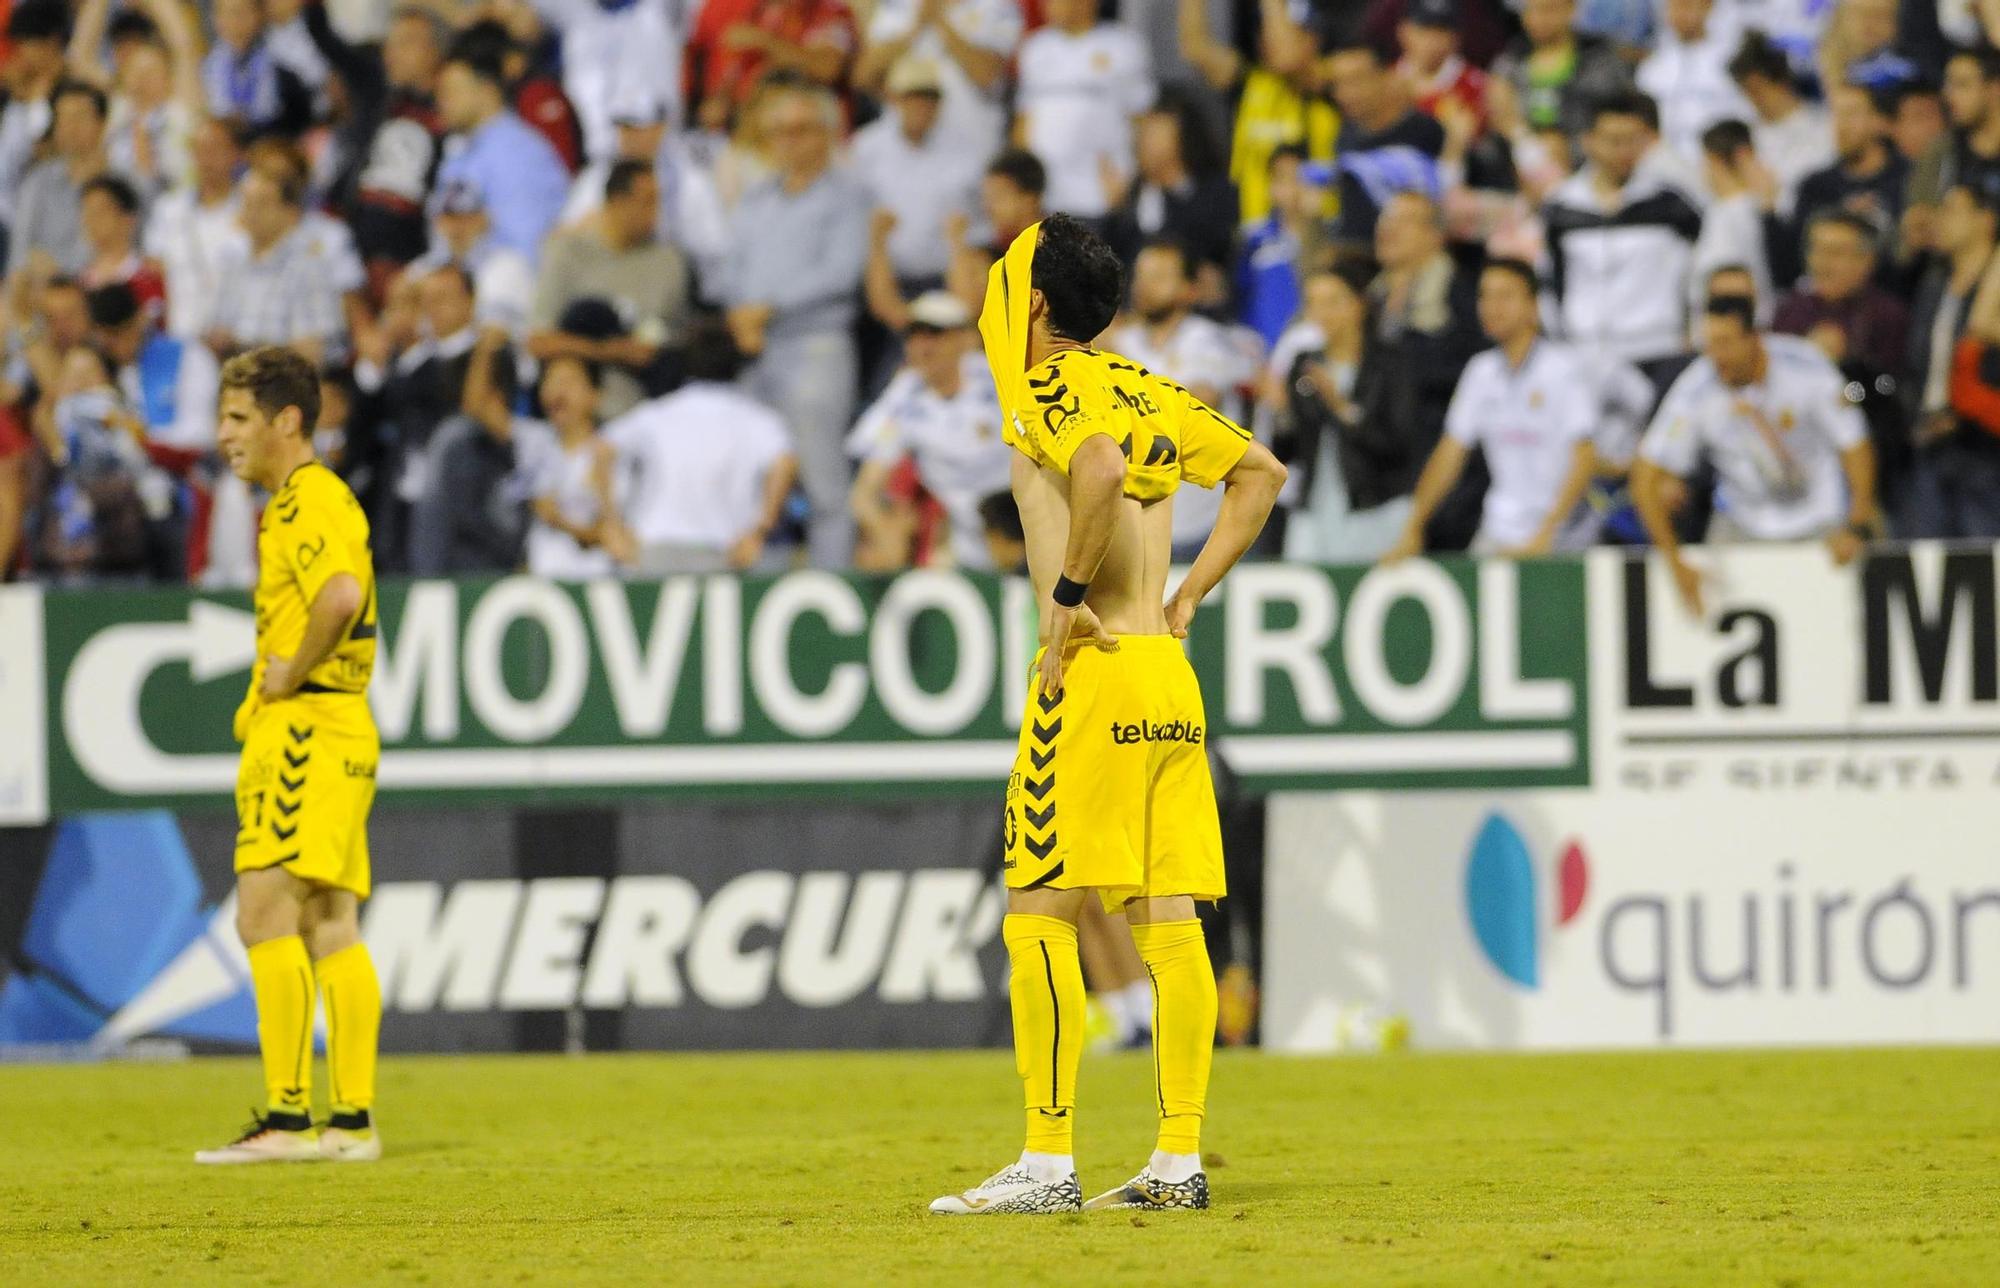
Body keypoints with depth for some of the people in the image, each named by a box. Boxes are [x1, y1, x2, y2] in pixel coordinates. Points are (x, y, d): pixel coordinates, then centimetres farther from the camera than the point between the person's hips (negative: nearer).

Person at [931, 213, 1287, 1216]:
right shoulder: (1144, 390, 16)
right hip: (1169, 676, 8)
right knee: (1166, 920, 7)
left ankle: (1048, 1161, -8)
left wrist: (1067, 590, -19)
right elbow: (1262, 472, 26)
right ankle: (1179, 1160, 6)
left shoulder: (1047, 388, -8)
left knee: (1038, 915, -5)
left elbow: (1102, 466, -30)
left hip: (1094, 673, -8)